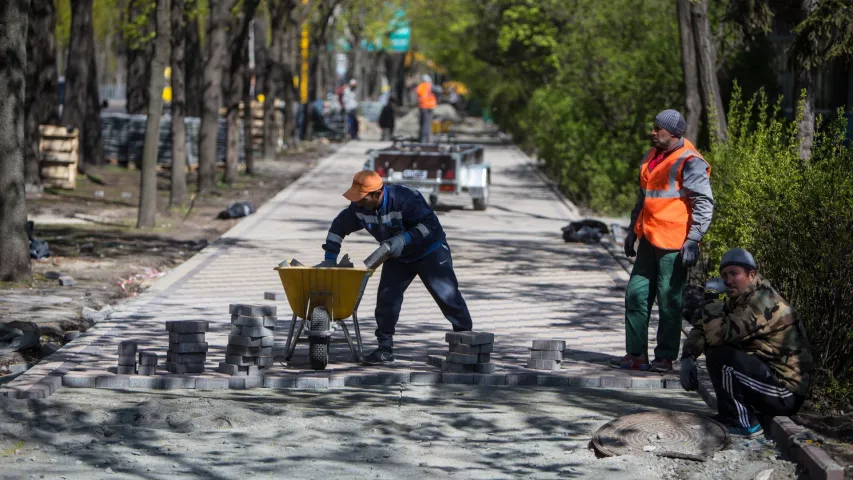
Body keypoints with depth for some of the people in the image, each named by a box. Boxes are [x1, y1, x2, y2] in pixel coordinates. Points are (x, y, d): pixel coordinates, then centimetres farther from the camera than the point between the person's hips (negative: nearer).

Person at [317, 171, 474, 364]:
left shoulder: (405, 199, -34)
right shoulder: (359, 209, -15)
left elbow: (430, 223, -32)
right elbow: (339, 227, -1)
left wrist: (404, 238, -41)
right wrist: (330, 259, -5)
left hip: (430, 252, -5)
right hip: (398, 258, 5)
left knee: (448, 295, -5)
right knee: (386, 298, -7)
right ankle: (385, 349, -1)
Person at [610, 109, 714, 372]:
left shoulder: (689, 162, -13)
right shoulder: (652, 157, 15)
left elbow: (704, 204, -15)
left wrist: (693, 240, -20)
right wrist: (633, 230, 24)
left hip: (672, 243, -9)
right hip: (649, 240, 9)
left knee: (669, 300, -1)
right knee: (636, 294, 8)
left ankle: (665, 357, 7)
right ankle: (636, 354, 15)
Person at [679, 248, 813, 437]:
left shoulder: (762, 301, -18)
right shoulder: (737, 300, 12)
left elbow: (717, 334, -26)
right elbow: (701, 329, 12)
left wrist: (710, 304, -9)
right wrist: (688, 357, -5)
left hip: (786, 394, -10)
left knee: (719, 356, -22)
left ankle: (742, 422, -10)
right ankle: (730, 415, 15)